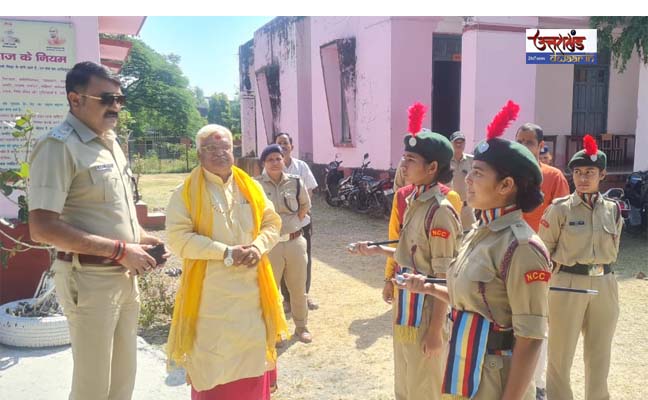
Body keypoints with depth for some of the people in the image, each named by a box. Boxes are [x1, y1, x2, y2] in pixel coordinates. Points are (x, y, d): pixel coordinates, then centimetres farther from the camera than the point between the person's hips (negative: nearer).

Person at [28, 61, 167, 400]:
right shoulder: (59, 146, -16)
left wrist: (140, 238, 5)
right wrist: (120, 249, -22)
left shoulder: (111, 142, 11)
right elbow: (42, 229, -23)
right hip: (90, 278, -8)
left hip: (125, 276, 8)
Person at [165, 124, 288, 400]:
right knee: (212, 360, 5)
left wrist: (258, 247, -10)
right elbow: (178, 238, -14)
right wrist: (226, 252, -19)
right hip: (210, 292, -4)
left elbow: (272, 223, 11)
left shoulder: (251, 187, 9)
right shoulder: (186, 192, -6)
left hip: (250, 289, 4)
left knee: (252, 355, 14)